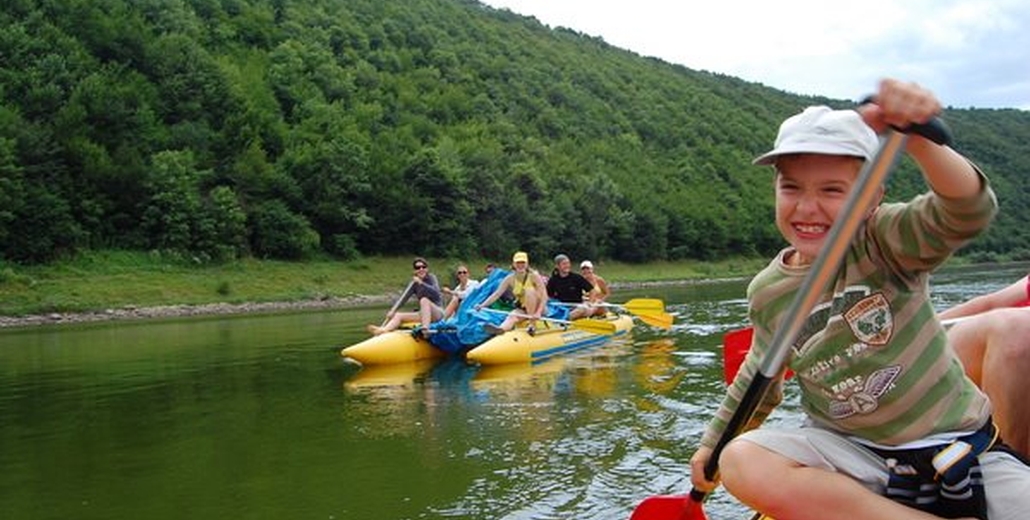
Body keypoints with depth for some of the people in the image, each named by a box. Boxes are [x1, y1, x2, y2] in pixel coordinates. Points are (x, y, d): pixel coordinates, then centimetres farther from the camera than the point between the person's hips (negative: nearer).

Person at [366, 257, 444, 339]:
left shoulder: (431, 277, -4)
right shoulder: (415, 283, 10)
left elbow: (436, 293, -22)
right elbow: (404, 298, 6)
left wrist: (421, 283, -27)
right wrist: (393, 311, -5)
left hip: (438, 313, -6)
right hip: (423, 313, 6)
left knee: (424, 300, -33)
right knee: (398, 315, -5)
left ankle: (425, 329, -50)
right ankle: (383, 330, -34)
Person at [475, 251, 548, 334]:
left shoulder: (534, 276, -15)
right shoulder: (510, 279, -4)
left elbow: (544, 296, -21)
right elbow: (497, 294, -7)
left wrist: (538, 312, -35)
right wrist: (482, 305, -20)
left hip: (537, 308, -3)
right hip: (522, 309, 3)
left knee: (529, 291, -30)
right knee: (512, 316, -29)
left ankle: (533, 324, -25)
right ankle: (501, 328, -63)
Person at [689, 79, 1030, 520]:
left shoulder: (886, 242, -10)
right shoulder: (767, 295, -1)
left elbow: (969, 212, -31)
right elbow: (758, 382, 16)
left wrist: (915, 137, -49)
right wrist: (712, 443, 22)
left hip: (958, 447, -4)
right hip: (850, 453, 4)